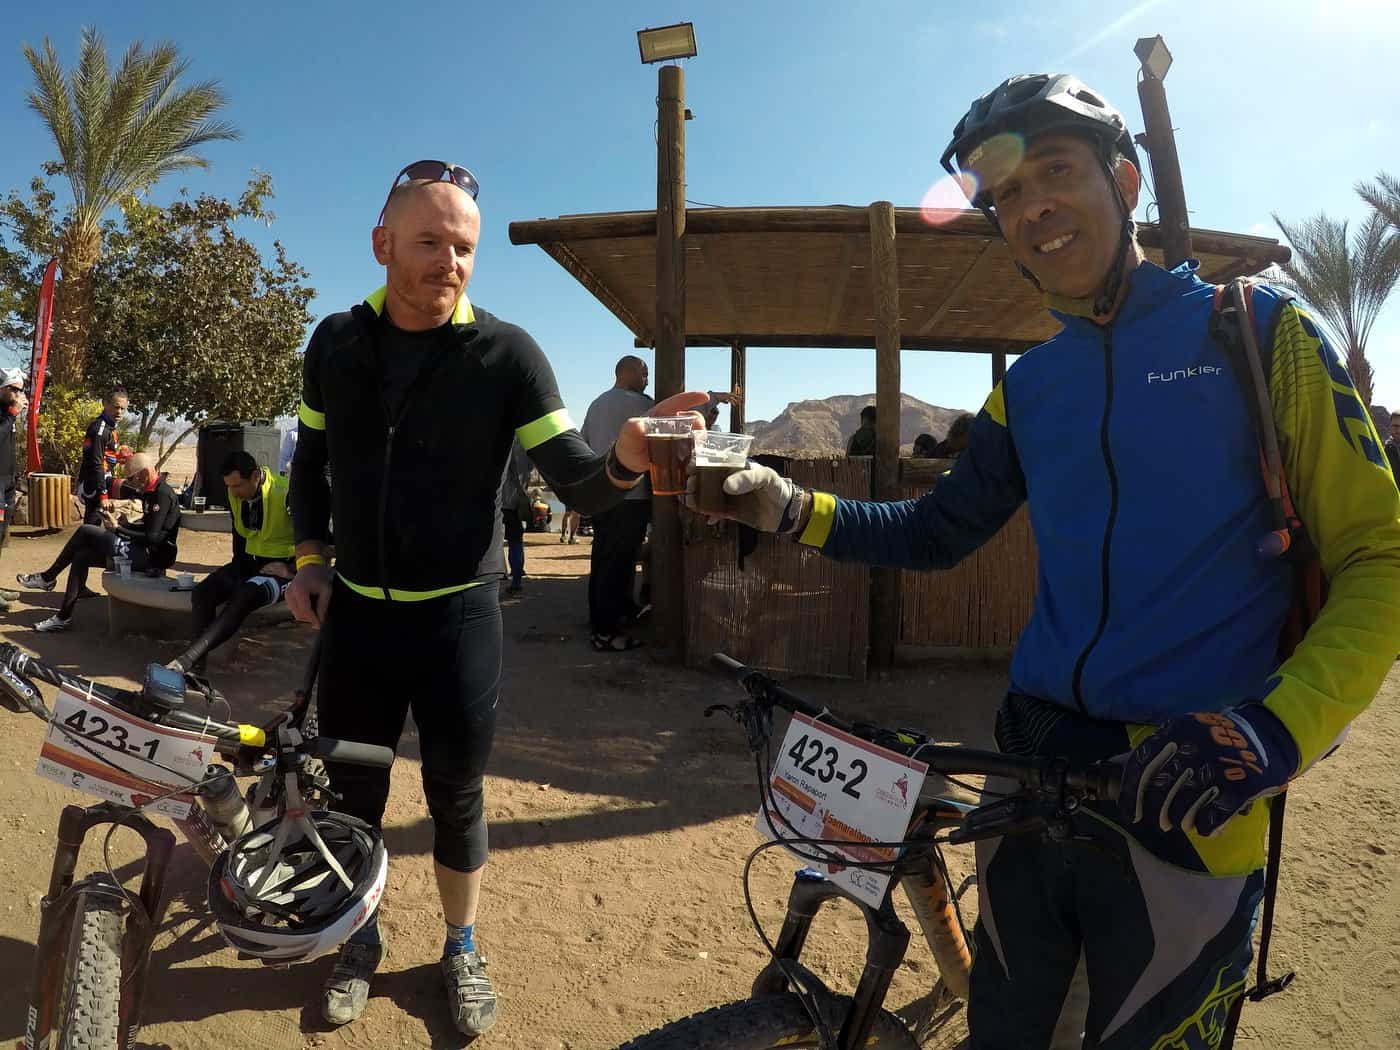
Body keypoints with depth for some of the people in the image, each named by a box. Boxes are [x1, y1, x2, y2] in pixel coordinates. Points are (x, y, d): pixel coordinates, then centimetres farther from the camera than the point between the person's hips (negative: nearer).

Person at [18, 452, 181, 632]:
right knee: (81, 556, 5)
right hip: (144, 553, 10)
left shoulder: (163, 494, -17)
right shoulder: (152, 491, 14)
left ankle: (48, 578, 10)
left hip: (153, 557, -10)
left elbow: (151, 538, -22)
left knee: (85, 531, -8)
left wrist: (118, 528, -13)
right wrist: (122, 523, 5)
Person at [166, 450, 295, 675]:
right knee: (201, 593, -19)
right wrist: (238, 563, 11)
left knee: (242, 597, -35)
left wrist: (292, 570, -19)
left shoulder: (285, 494, -21)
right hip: (248, 563, 7)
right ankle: (196, 667, -22)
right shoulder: (235, 494, 2)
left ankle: (185, 660, -38)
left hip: (283, 567, -7)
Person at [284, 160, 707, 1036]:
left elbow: (575, 484, -13)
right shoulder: (336, 343, 0)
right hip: (355, 610, 3)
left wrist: (625, 459, -34)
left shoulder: (507, 353, -11)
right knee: (352, 792, 15)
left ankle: (462, 949, 36)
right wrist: (309, 556, 1)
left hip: (457, 617, -3)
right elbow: (312, 460, 14)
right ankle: (362, 940, 41)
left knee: (458, 797, 10)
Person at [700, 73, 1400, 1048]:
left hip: (1188, 800, -4)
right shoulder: (1028, 385, 8)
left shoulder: (1258, 331, -5)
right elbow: (938, 531, 14)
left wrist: (1274, 729, -24)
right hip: (1032, 776, 4)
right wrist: (789, 508, -2)